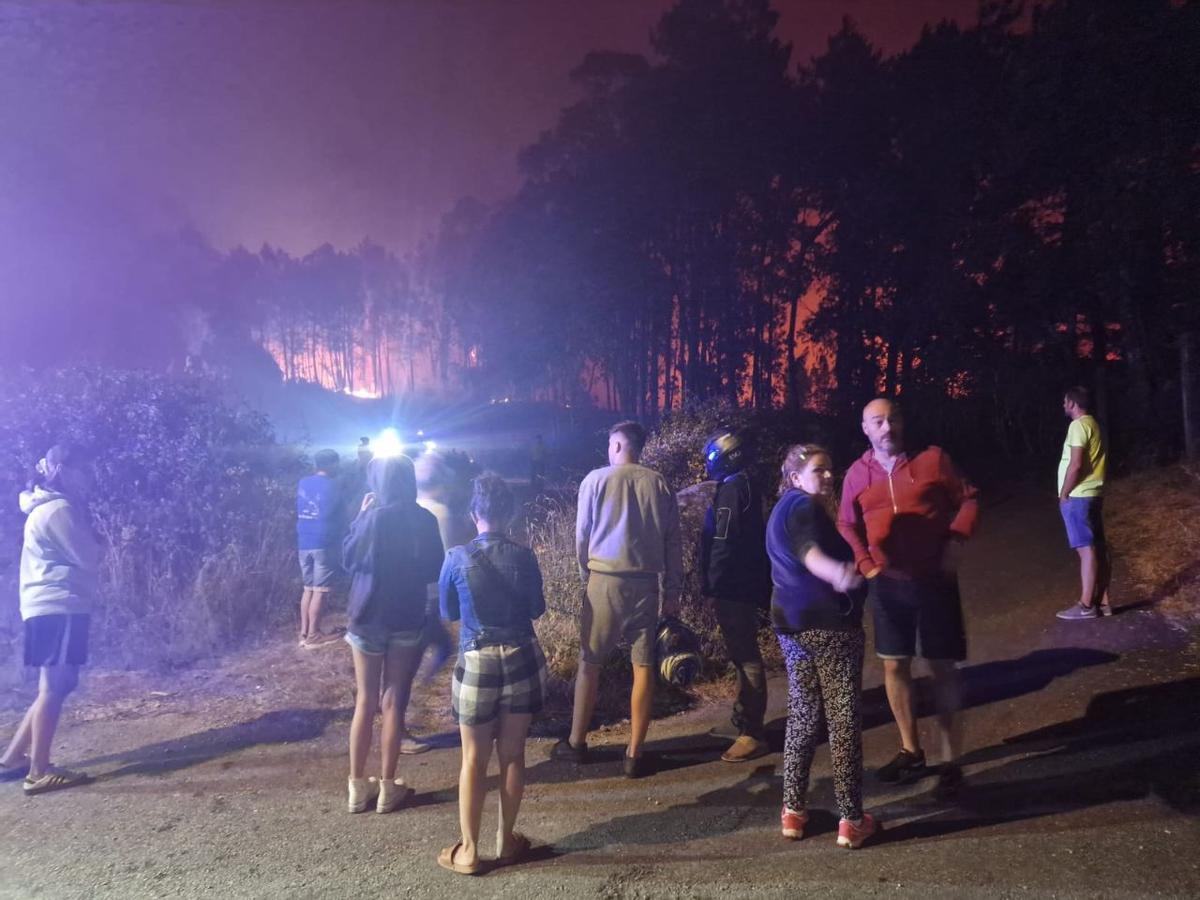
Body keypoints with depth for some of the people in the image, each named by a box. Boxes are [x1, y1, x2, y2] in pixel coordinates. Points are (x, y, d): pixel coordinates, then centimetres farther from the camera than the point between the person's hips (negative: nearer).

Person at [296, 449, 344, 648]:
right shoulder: (331, 485, -8)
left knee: (308, 588, 13)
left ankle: (304, 632, 14)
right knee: (320, 590, -1)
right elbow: (337, 514, -2)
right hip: (323, 543, -7)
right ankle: (313, 635, 1)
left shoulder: (303, 483, 10)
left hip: (304, 543, 7)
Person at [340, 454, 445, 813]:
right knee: (394, 702, 8)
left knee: (365, 702, 11)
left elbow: (348, 559, 5)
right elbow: (435, 571, 2)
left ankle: (359, 787, 18)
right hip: (407, 620, 1)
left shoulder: (371, 518, -11)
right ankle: (388, 787, 15)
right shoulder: (424, 520, -7)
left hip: (368, 618, 0)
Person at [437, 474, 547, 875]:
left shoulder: (457, 557, -10)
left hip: (477, 662, -1)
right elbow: (537, 609, 6)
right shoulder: (523, 556, -7)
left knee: (474, 759, 10)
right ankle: (506, 840, 26)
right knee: (512, 754, 13)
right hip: (521, 659, 2)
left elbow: (448, 612, 3)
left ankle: (468, 850, 19)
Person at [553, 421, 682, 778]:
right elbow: (673, 541, 5)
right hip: (646, 582, 2)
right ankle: (635, 754, 11)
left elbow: (582, 535, 3)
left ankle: (576, 743, 23)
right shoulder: (658, 484, 4)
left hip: (605, 579, -1)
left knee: (590, 662, 11)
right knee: (643, 666, 6)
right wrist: (672, 591, 11)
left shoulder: (596, 480, -1)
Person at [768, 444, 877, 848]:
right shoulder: (804, 507, -11)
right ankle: (851, 819, 7)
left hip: (792, 624, 9)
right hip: (831, 622, -9)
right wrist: (838, 575, -50)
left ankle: (793, 811, 21)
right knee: (844, 720, 0)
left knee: (802, 716, 15)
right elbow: (808, 551, -30)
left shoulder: (782, 510, 19)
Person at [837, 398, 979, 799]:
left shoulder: (933, 459, -5)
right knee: (894, 665, 10)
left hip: (934, 580, -3)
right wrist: (865, 564, -1)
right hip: (887, 584, 3)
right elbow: (847, 525, 11)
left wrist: (956, 541, -11)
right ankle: (910, 751, 28)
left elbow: (969, 499, 1)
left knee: (943, 667, 3)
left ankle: (951, 761, 14)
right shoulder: (857, 473, 2)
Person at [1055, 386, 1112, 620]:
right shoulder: (1092, 424, 17)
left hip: (1078, 496, -10)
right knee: (1098, 548, 9)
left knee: (1086, 549, -8)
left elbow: (1076, 464, -21)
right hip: (1092, 494, 10)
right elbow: (1090, 462, 18)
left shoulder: (1078, 425, -14)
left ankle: (1086, 605, -5)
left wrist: (1063, 495, -12)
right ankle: (1102, 601, 14)